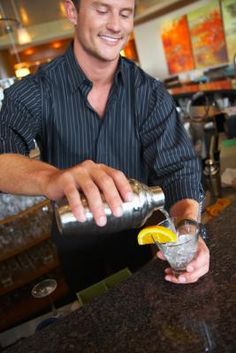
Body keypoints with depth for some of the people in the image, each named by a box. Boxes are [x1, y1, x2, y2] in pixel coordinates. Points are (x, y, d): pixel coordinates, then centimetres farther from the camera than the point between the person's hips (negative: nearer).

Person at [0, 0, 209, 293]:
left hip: (136, 241, 1)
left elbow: (176, 167, -21)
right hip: (76, 250, -1)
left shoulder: (150, 93, -13)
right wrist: (51, 178, -58)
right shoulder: (36, 91, -18)